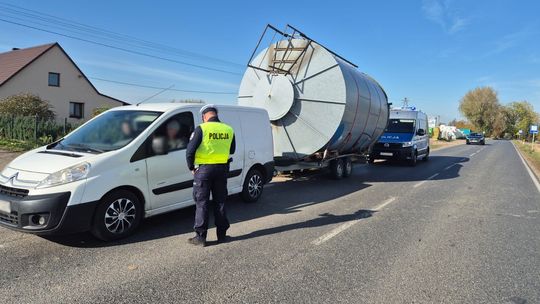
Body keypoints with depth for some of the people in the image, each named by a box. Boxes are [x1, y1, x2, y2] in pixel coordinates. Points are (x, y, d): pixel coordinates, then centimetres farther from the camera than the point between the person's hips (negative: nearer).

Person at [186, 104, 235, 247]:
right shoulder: (229, 130, 3)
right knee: (220, 202, 14)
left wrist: (191, 167, 3)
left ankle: (201, 237, 8)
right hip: (222, 169, 4)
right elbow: (232, 150, 14)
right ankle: (222, 235, 20)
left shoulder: (201, 129, -11)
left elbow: (190, 151, -11)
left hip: (204, 169, -4)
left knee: (202, 203, 5)